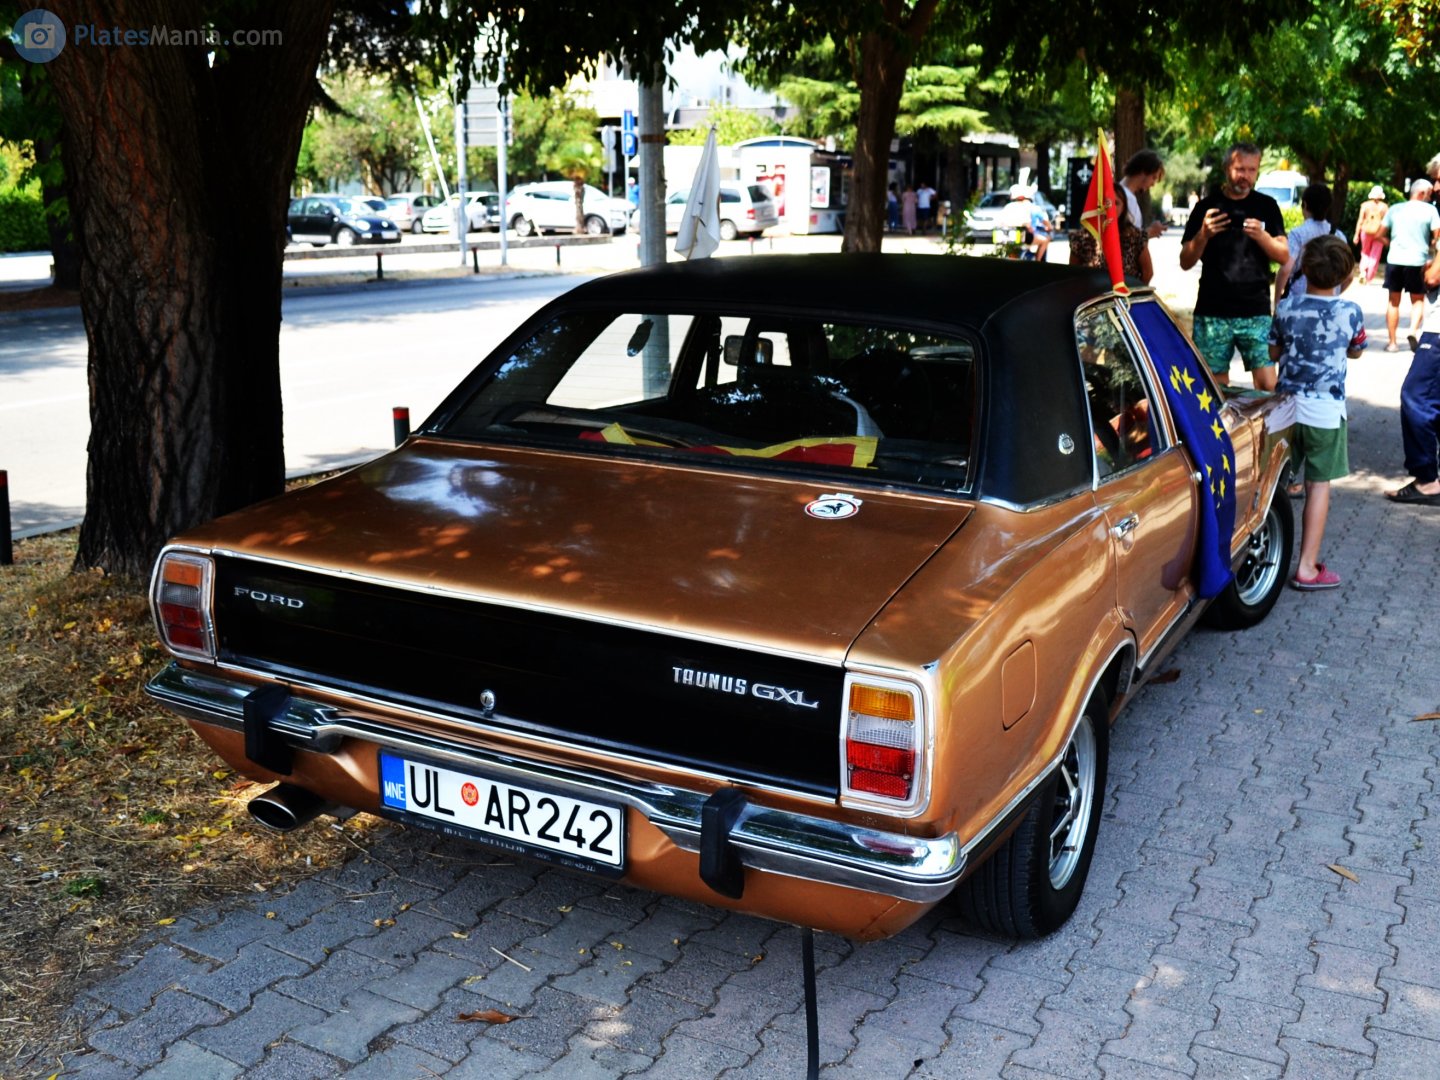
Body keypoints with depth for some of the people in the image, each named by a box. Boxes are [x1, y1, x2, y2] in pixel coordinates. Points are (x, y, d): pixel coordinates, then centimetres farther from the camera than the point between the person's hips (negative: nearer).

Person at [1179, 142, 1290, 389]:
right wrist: (1203, 234, -14)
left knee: (1268, 385, -9)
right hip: (1212, 312, 0)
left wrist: (1262, 236, -13)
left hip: (1256, 312, 0)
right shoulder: (1206, 207, 7)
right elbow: (1185, 262, 6)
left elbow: (1284, 256, 6)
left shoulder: (1267, 207, 10)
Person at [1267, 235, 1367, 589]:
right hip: (1326, 411, -3)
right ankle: (1307, 567, 2)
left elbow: (1273, 352, 8)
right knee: (1319, 485, 2)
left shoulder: (1287, 308, -5)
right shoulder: (1350, 312, -10)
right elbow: (1355, 352, 9)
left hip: (1287, 406, 3)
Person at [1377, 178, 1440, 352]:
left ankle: (1392, 342, 11)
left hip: (1394, 260, 2)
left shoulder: (1395, 209, 7)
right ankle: (1413, 330, -12)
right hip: (1417, 261, -2)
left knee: (1393, 301, 12)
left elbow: (1380, 233, 8)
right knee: (1418, 300, 13)